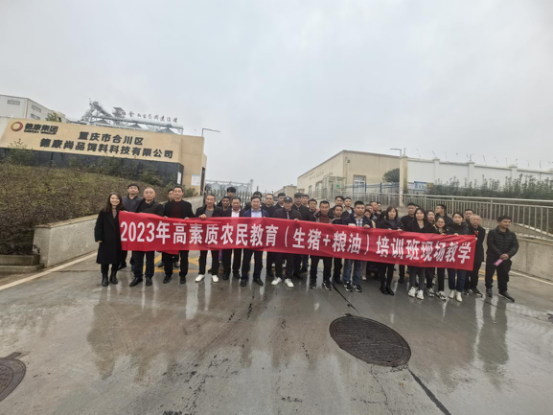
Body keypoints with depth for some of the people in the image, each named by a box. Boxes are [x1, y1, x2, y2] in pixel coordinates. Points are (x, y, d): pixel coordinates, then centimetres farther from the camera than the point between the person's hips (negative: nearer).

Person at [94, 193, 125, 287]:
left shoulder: (123, 211, 0)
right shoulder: (103, 212, 0)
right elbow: (98, 226, 0)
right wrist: (98, 238, -6)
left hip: (118, 240, 0)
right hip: (106, 240, 0)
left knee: (117, 259, 9)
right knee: (105, 259, 6)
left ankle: (113, 276, 27)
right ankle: (104, 277, 22)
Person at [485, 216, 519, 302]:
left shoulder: (512, 234, 8)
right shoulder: (492, 232, -6)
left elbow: (515, 246, -1)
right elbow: (491, 245, -12)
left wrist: (508, 254, -19)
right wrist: (500, 254, -21)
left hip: (505, 258, 4)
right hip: (492, 257, -3)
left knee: (504, 275, 11)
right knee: (489, 273, 2)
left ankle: (503, 291, 26)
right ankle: (489, 288, 20)